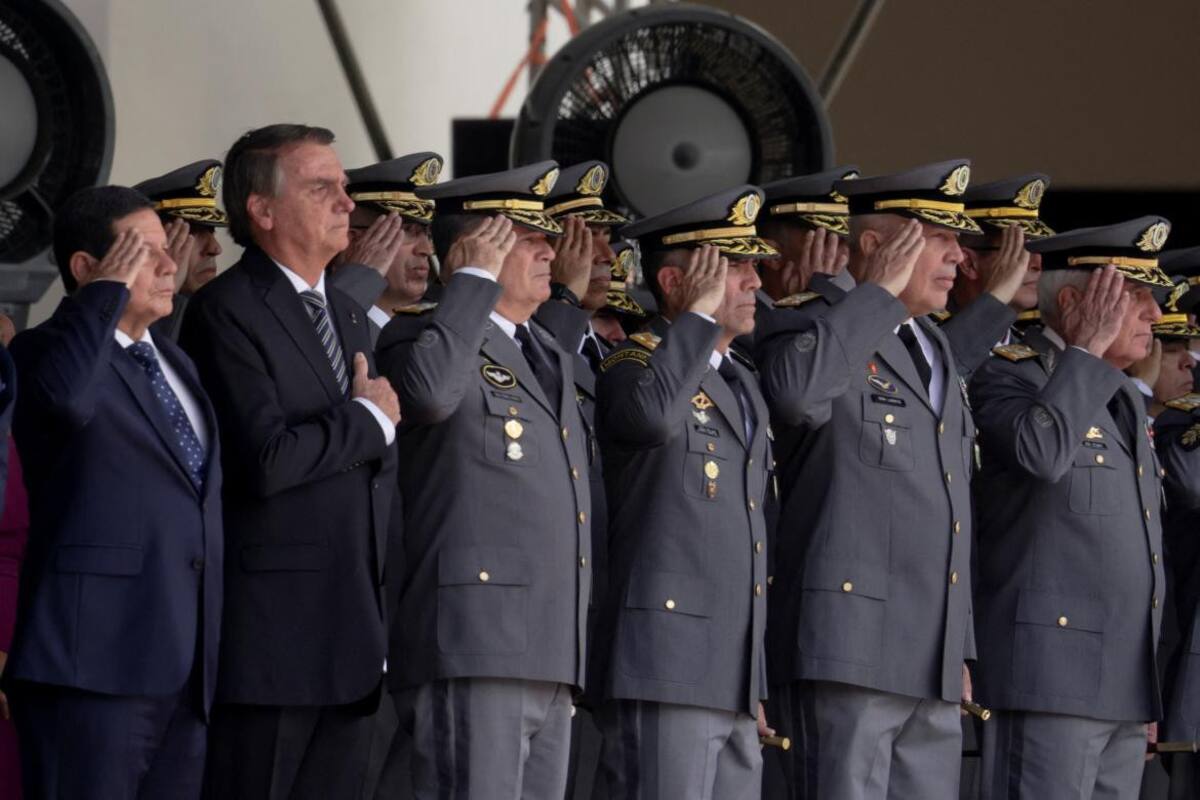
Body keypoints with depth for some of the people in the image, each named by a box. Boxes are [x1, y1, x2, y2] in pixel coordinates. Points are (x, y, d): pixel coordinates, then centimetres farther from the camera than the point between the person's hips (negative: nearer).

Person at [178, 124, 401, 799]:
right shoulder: (228, 311, -9)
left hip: (351, 641, 8)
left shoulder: (348, 316, 19)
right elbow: (266, 459, -21)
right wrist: (365, 420, -8)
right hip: (271, 635, -8)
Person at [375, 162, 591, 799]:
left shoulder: (554, 360, 26)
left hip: (551, 660, 8)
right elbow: (431, 388, -25)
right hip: (473, 651, -8)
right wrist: (476, 280, -12)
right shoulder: (421, 336, 1)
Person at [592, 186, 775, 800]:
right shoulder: (636, 364, -2)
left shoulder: (743, 385, 24)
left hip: (734, 681, 8)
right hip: (665, 673, -8)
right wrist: (701, 312, -15)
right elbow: (653, 415, -29)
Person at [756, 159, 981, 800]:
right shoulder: (816, 332, -3)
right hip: (853, 644, -8)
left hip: (932, 661, 8)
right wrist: (880, 294, -17)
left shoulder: (935, 348, 23)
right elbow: (794, 389, -30)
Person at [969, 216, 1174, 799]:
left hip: (1124, 686, 8)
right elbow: (1040, 451, -28)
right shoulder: (1010, 375, -4)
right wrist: (1088, 350, -13)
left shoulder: (1125, 399, 22)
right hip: (1051, 677, -8)